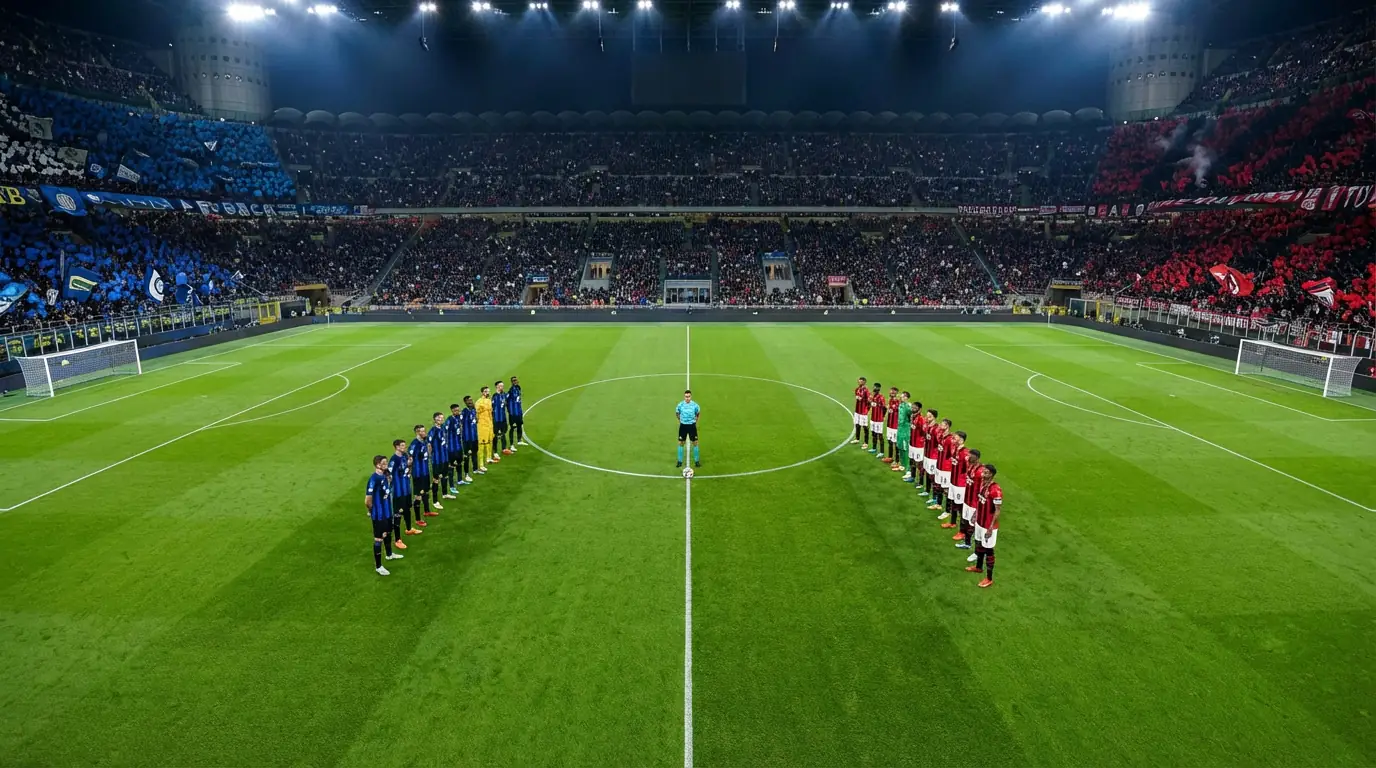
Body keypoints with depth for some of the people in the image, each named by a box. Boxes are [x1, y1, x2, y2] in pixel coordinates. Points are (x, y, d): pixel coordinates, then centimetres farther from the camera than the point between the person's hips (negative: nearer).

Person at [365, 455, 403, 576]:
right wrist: (372, 511, -5)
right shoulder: (374, 479, -26)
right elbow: (367, 501, -23)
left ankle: (389, 554, 49)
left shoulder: (384, 475, -1)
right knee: (378, 539, 3)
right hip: (379, 515, -8)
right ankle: (378, 566, 16)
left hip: (388, 512, 8)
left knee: (388, 533, 27)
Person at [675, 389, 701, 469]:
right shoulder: (680, 405, -9)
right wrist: (680, 420, 9)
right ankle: (680, 461, 17)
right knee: (681, 443, 5)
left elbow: (698, 414, 10)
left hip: (692, 425, 0)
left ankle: (697, 461, 17)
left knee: (695, 443, 4)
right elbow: (677, 413, 11)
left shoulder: (695, 405, -10)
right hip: (683, 425, 0)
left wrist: (695, 421, 9)